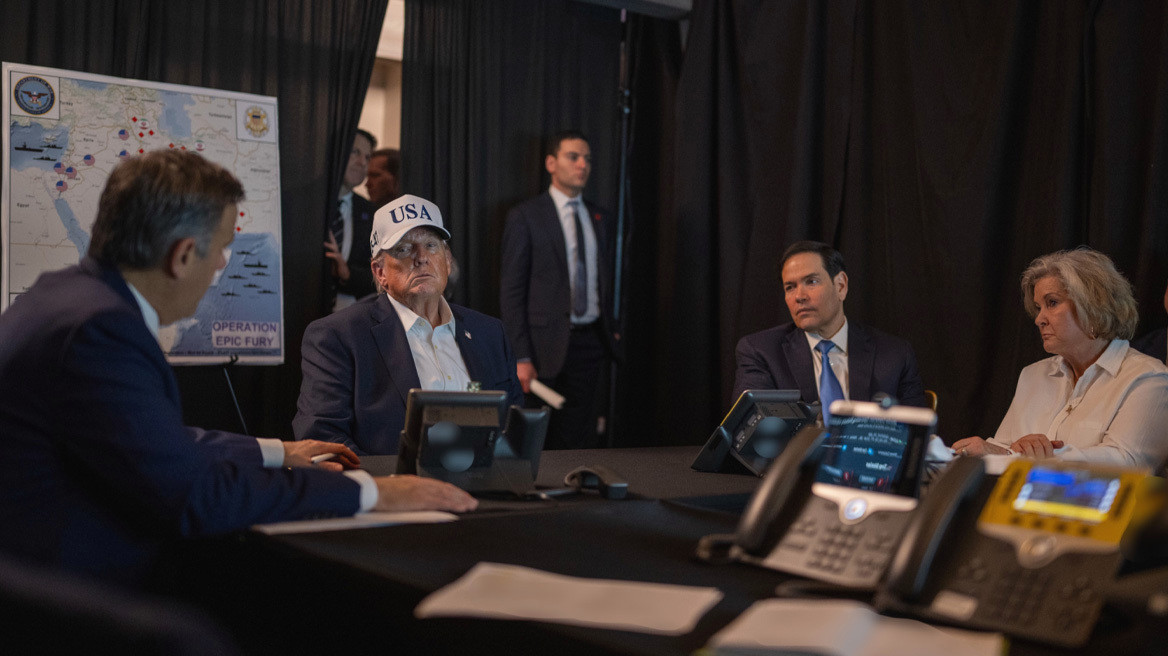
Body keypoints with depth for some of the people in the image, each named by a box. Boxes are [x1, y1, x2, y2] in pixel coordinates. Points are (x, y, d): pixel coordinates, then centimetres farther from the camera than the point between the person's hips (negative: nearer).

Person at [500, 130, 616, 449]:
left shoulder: (598, 218, 13)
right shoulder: (525, 216, -3)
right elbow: (511, 291, -6)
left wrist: (610, 332, 7)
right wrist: (521, 357, -12)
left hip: (591, 342, 5)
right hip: (548, 345, -4)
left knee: (583, 441, 6)